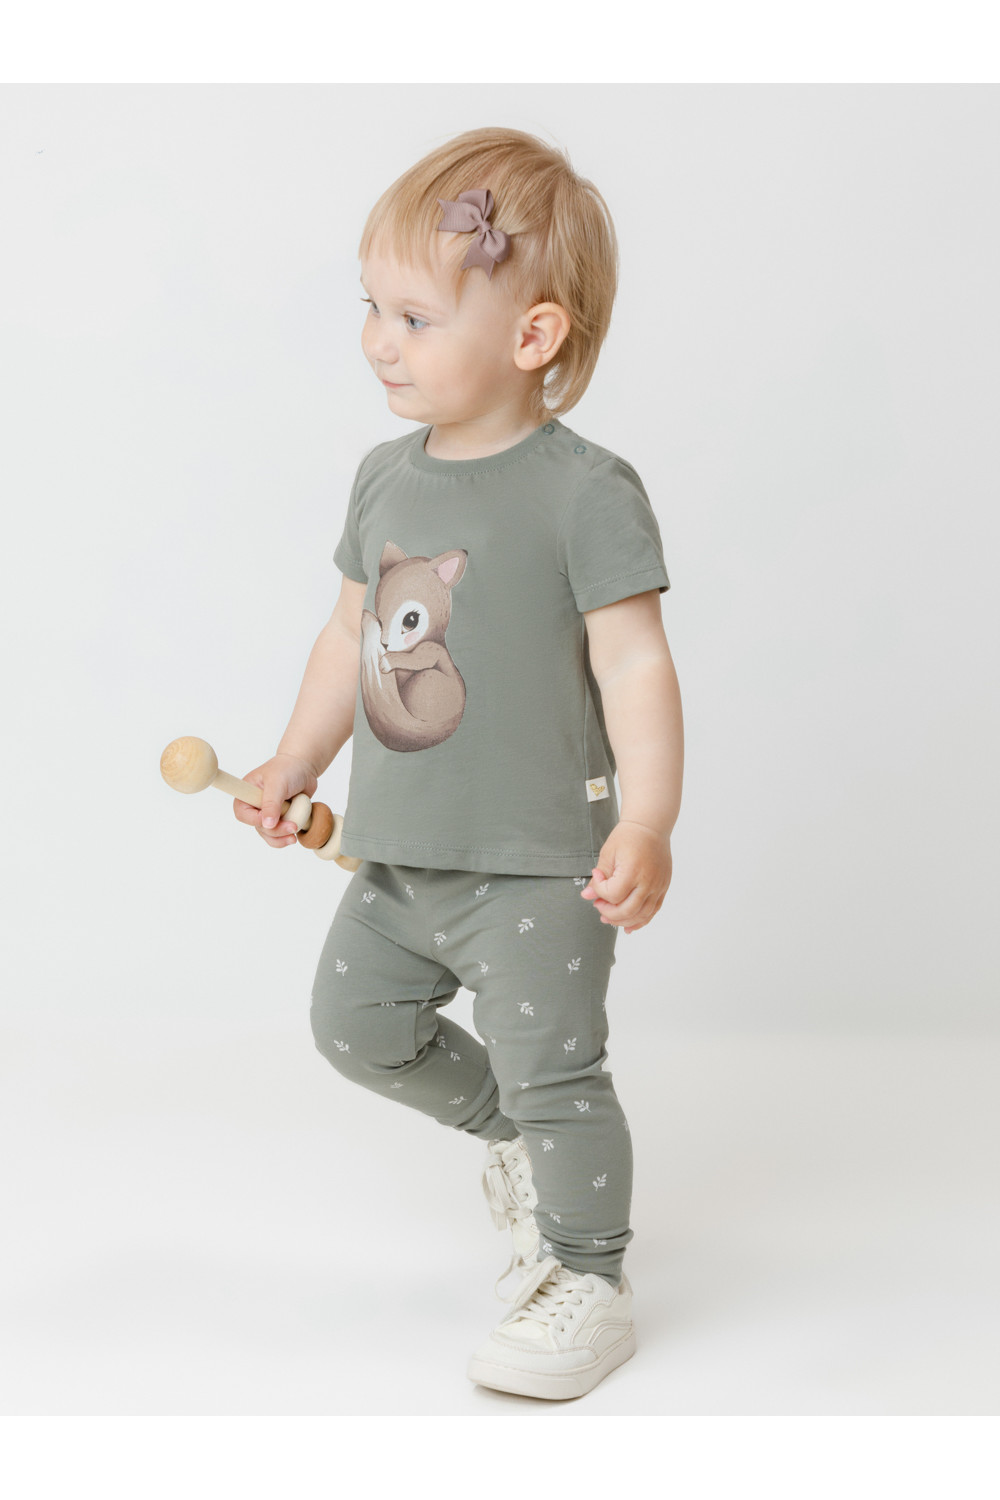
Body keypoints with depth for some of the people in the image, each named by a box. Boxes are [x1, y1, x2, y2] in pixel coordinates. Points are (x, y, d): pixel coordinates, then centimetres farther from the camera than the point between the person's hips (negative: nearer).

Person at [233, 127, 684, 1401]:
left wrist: (646, 827, -27)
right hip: (399, 857, 8)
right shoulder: (386, 477, 6)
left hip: (537, 864, -7)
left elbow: (634, 663, -19)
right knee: (357, 1022, 17)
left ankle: (586, 1286, 17)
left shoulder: (584, 491, -15)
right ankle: (512, 1134, 40)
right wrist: (295, 765, 16)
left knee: (550, 1071, -2)